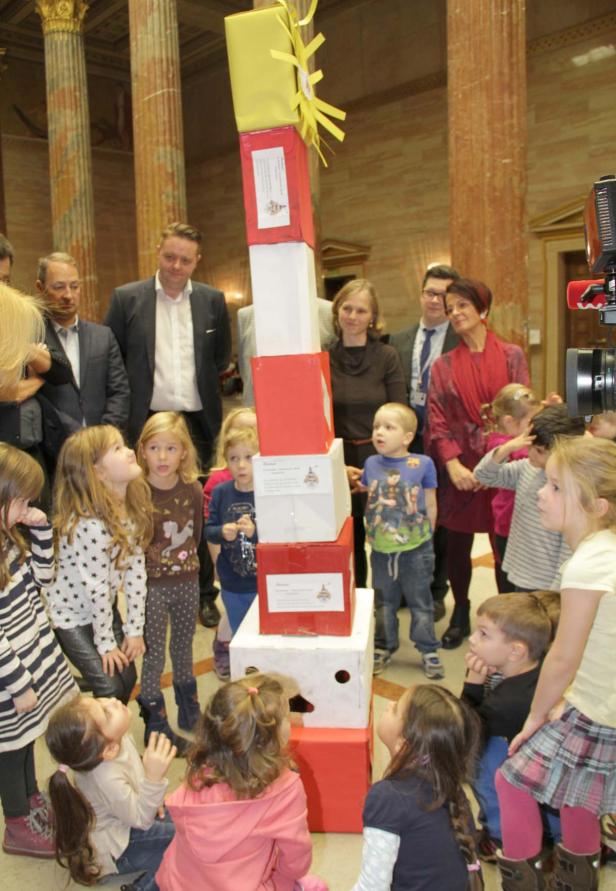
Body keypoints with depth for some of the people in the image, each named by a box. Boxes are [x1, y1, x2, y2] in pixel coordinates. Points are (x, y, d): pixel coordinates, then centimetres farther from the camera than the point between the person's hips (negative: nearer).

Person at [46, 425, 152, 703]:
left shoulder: (133, 506, -9)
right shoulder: (90, 524, -33)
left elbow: (136, 569, -7)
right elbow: (96, 587, -25)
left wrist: (134, 628, -5)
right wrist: (105, 643, -13)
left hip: (103, 608, 7)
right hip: (69, 613, -7)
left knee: (128, 678, 11)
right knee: (110, 687, -5)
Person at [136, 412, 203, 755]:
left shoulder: (192, 489, -6)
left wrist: (185, 558, 3)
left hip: (187, 580, 4)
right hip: (152, 585, -4)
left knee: (184, 647, 22)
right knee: (154, 656, 7)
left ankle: (190, 709, 42)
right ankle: (156, 724, 24)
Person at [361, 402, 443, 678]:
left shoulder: (423, 464, -12)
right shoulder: (371, 464, -3)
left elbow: (430, 506, -2)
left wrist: (426, 537, 3)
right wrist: (371, 533, 9)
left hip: (415, 549, -3)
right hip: (381, 549, 3)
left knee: (420, 602, 12)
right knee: (384, 602, 18)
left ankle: (428, 650, 28)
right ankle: (383, 647, 35)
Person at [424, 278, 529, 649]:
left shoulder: (511, 356, 2)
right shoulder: (444, 365, 6)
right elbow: (437, 420, -1)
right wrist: (453, 464, -12)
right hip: (460, 467, 1)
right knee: (458, 546, 8)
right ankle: (460, 616, 28)